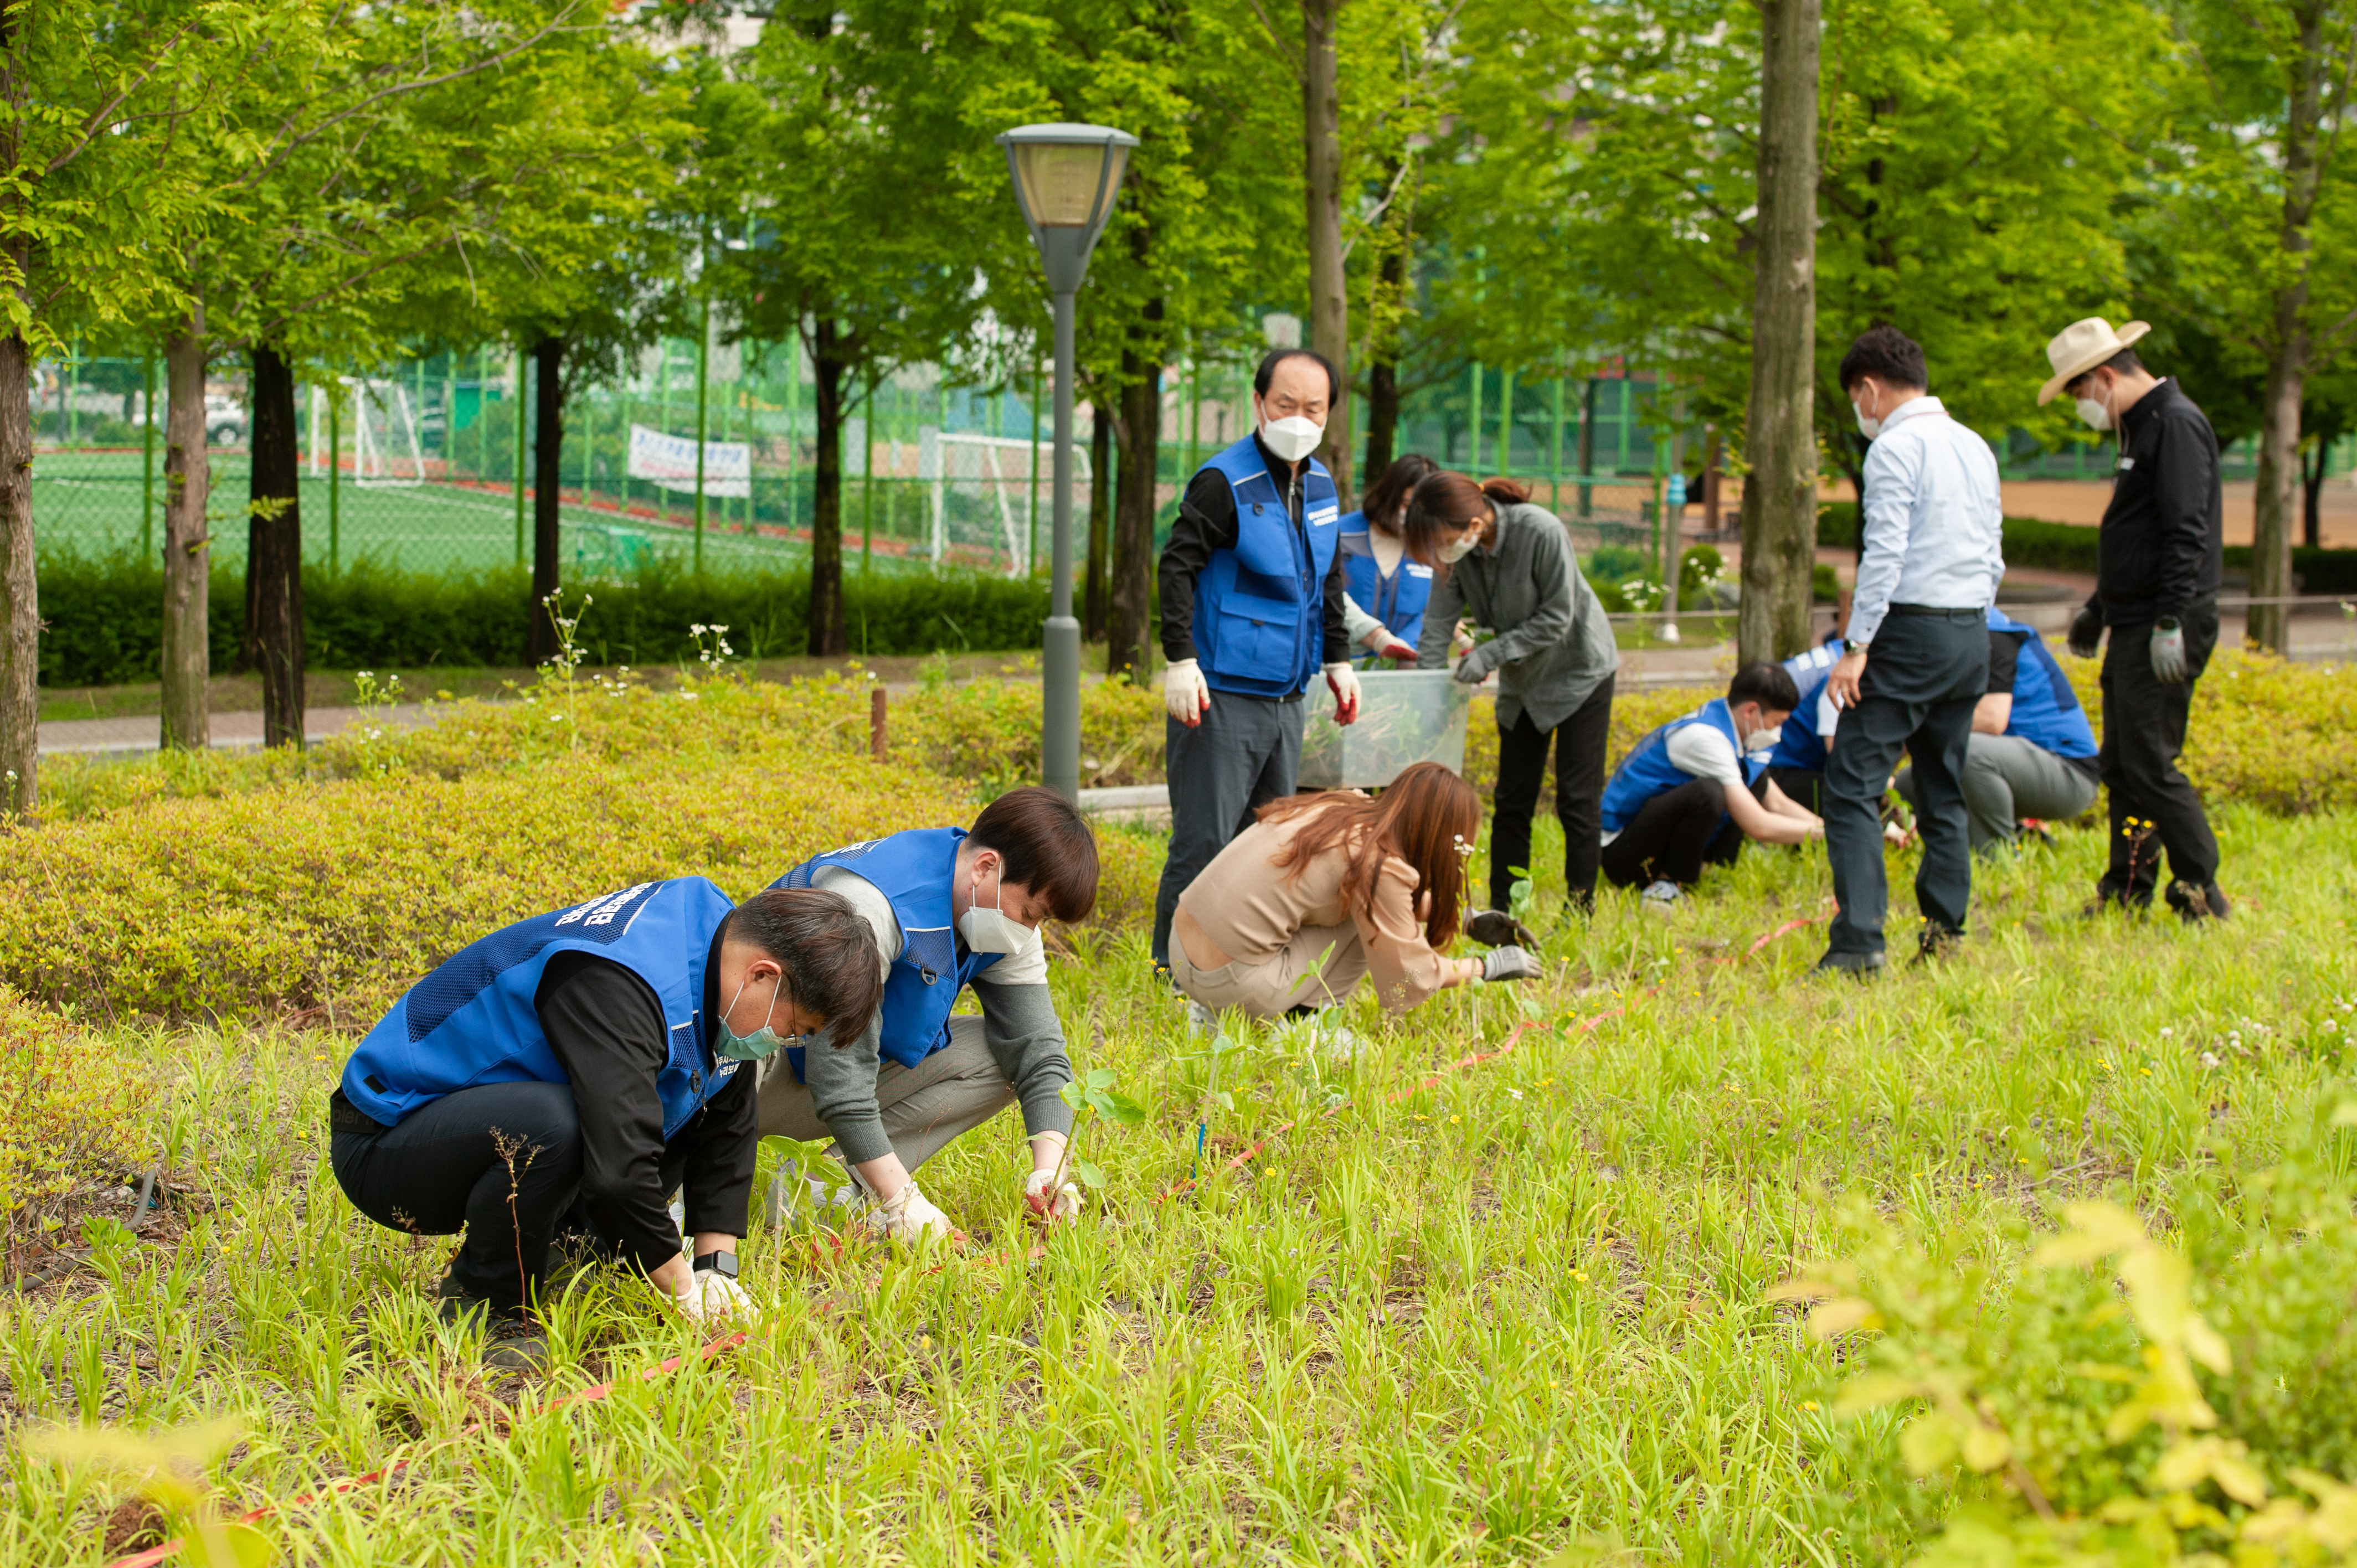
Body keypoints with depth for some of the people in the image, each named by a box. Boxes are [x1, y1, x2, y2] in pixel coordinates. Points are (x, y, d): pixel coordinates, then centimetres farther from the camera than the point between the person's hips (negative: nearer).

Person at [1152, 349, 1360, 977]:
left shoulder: (1321, 487, 13)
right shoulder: (1224, 482, -11)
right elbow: (1177, 569, -15)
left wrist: (1338, 659, 21)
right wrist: (1180, 660, -22)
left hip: (1286, 700, 8)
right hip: (1222, 696, -8)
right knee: (1205, 839, -7)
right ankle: (1174, 972, 1)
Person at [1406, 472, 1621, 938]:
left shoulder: (1542, 533, -32)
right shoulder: (1455, 550, -16)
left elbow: (1556, 618, -24)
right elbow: (1437, 625, -11)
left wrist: (1490, 655, -26)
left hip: (1579, 670, -5)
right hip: (1521, 681, 5)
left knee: (1577, 800, -6)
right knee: (1512, 799, 6)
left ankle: (1581, 914, -1)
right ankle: (1501, 914, 10)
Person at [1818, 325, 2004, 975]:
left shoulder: (1896, 448, -9)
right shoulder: (1975, 447, 15)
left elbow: (1885, 555, -17)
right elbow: (1994, 557, 18)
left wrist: (1856, 646, -16)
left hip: (1912, 629, -8)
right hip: (1972, 631, 8)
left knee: (1854, 786, -9)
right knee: (1944, 792, 14)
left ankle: (1859, 940, -19)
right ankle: (1945, 934, 11)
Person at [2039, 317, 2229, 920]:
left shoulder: (2176, 424, -14)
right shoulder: (2140, 426, 18)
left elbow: (2186, 532, -21)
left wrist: (2170, 624, -25)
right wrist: (2097, 608, 30)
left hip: (2165, 629, -10)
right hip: (2132, 624, 10)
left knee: (2150, 764, -11)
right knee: (2120, 765, 11)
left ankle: (2202, 895, -5)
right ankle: (2126, 892, 17)